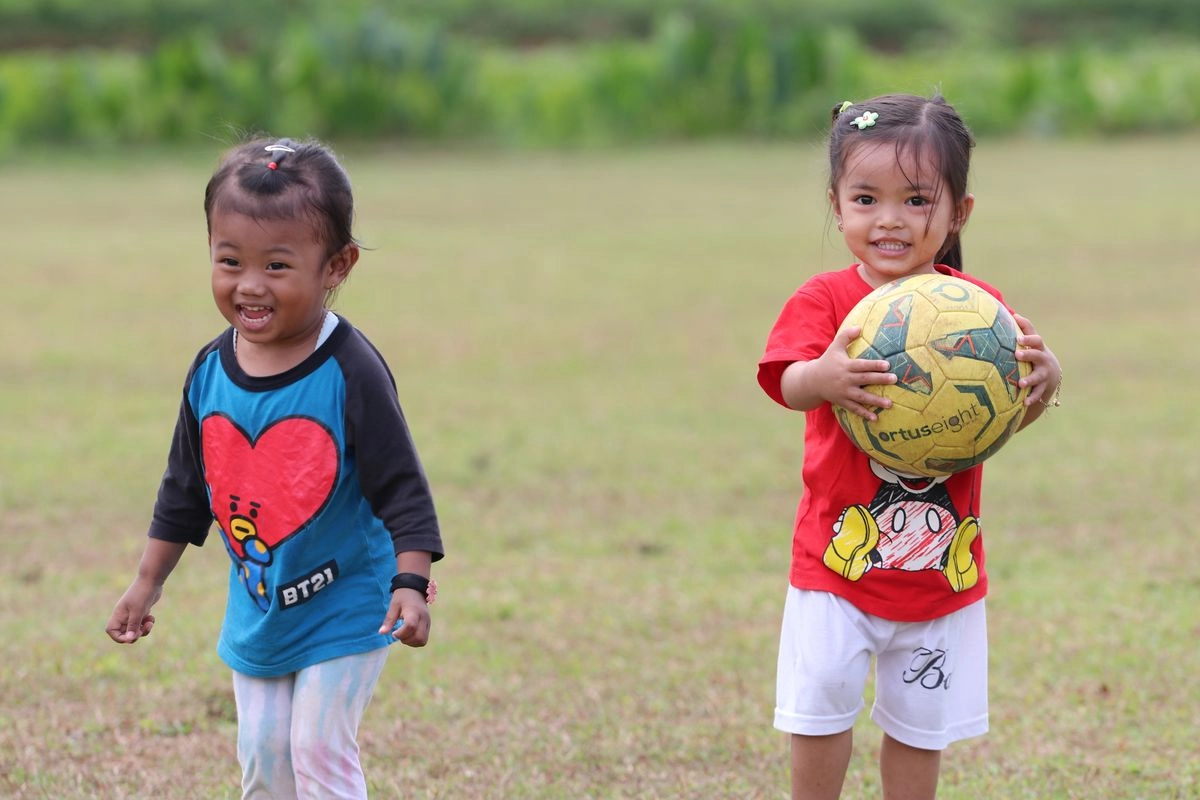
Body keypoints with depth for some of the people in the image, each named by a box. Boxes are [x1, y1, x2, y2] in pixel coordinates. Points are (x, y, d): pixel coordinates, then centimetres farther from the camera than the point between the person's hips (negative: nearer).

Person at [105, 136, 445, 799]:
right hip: (256, 608, 5)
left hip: (343, 604, -5)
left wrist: (410, 583, -26)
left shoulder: (351, 373, -21)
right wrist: (147, 582, 12)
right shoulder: (210, 372, -4)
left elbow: (401, 486, -18)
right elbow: (184, 488, 9)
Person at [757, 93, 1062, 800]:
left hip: (944, 567, 2)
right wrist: (822, 379, -50)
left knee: (922, 722, 12)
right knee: (821, 702, -2)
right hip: (838, 557, -2)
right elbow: (787, 382, -26)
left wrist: (1044, 381, -30)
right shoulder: (823, 302, -8)